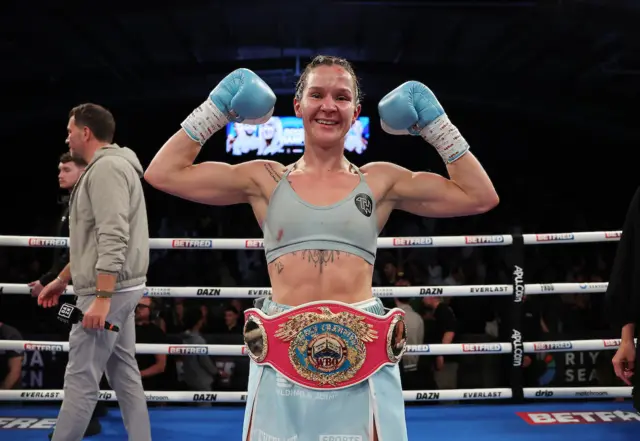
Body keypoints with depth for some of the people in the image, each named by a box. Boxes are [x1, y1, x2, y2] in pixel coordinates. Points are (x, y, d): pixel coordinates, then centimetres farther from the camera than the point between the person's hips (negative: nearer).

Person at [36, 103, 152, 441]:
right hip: (118, 290, 10)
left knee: (80, 378, -4)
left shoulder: (106, 167, -12)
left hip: (108, 291, -10)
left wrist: (101, 297, -26)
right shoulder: (109, 168, 20)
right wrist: (62, 279, 29)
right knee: (125, 375, 10)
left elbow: (113, 239, -23)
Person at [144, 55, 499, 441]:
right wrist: (218, 109, 7)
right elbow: (163, 173, 6)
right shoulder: (266, 179, 8)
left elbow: (480, 196, 7)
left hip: (363, 357, 0)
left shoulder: (380, 180, 8)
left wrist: (434, 123, 7)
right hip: (283, 359, 0)